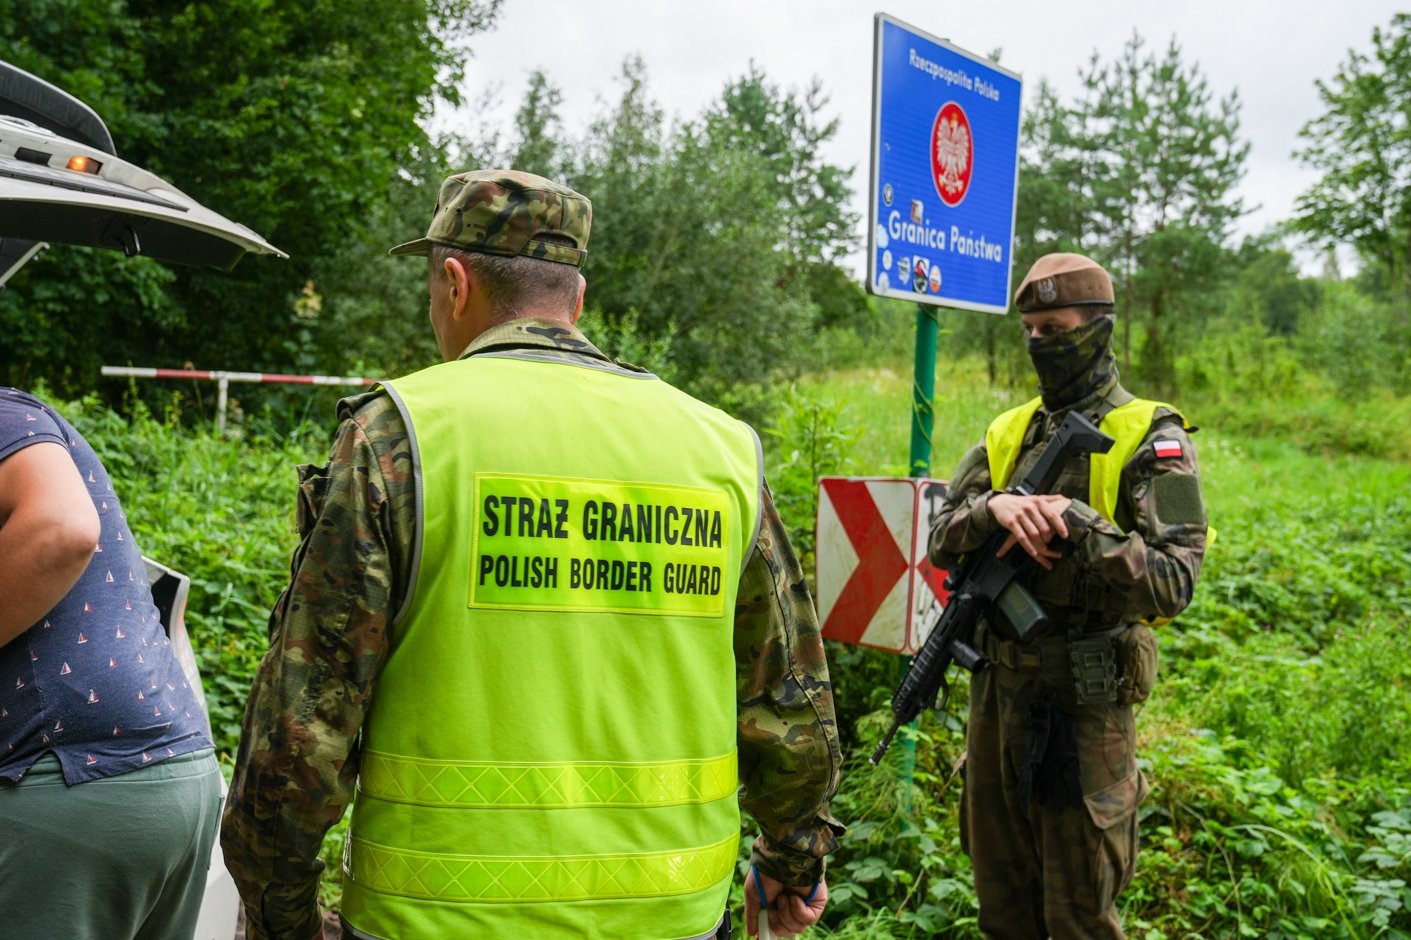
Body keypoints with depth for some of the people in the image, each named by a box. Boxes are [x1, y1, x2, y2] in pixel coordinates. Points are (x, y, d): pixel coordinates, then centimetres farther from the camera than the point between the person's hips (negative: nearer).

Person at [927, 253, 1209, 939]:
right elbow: (941, 542, 1)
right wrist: (995, 508, -19)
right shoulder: (1008, 433, 9)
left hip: (1084, 701, -5)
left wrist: (1074, 520, -25)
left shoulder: (1150, 440, -8)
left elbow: (1173, 582, -17)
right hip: (996, 691, 6)